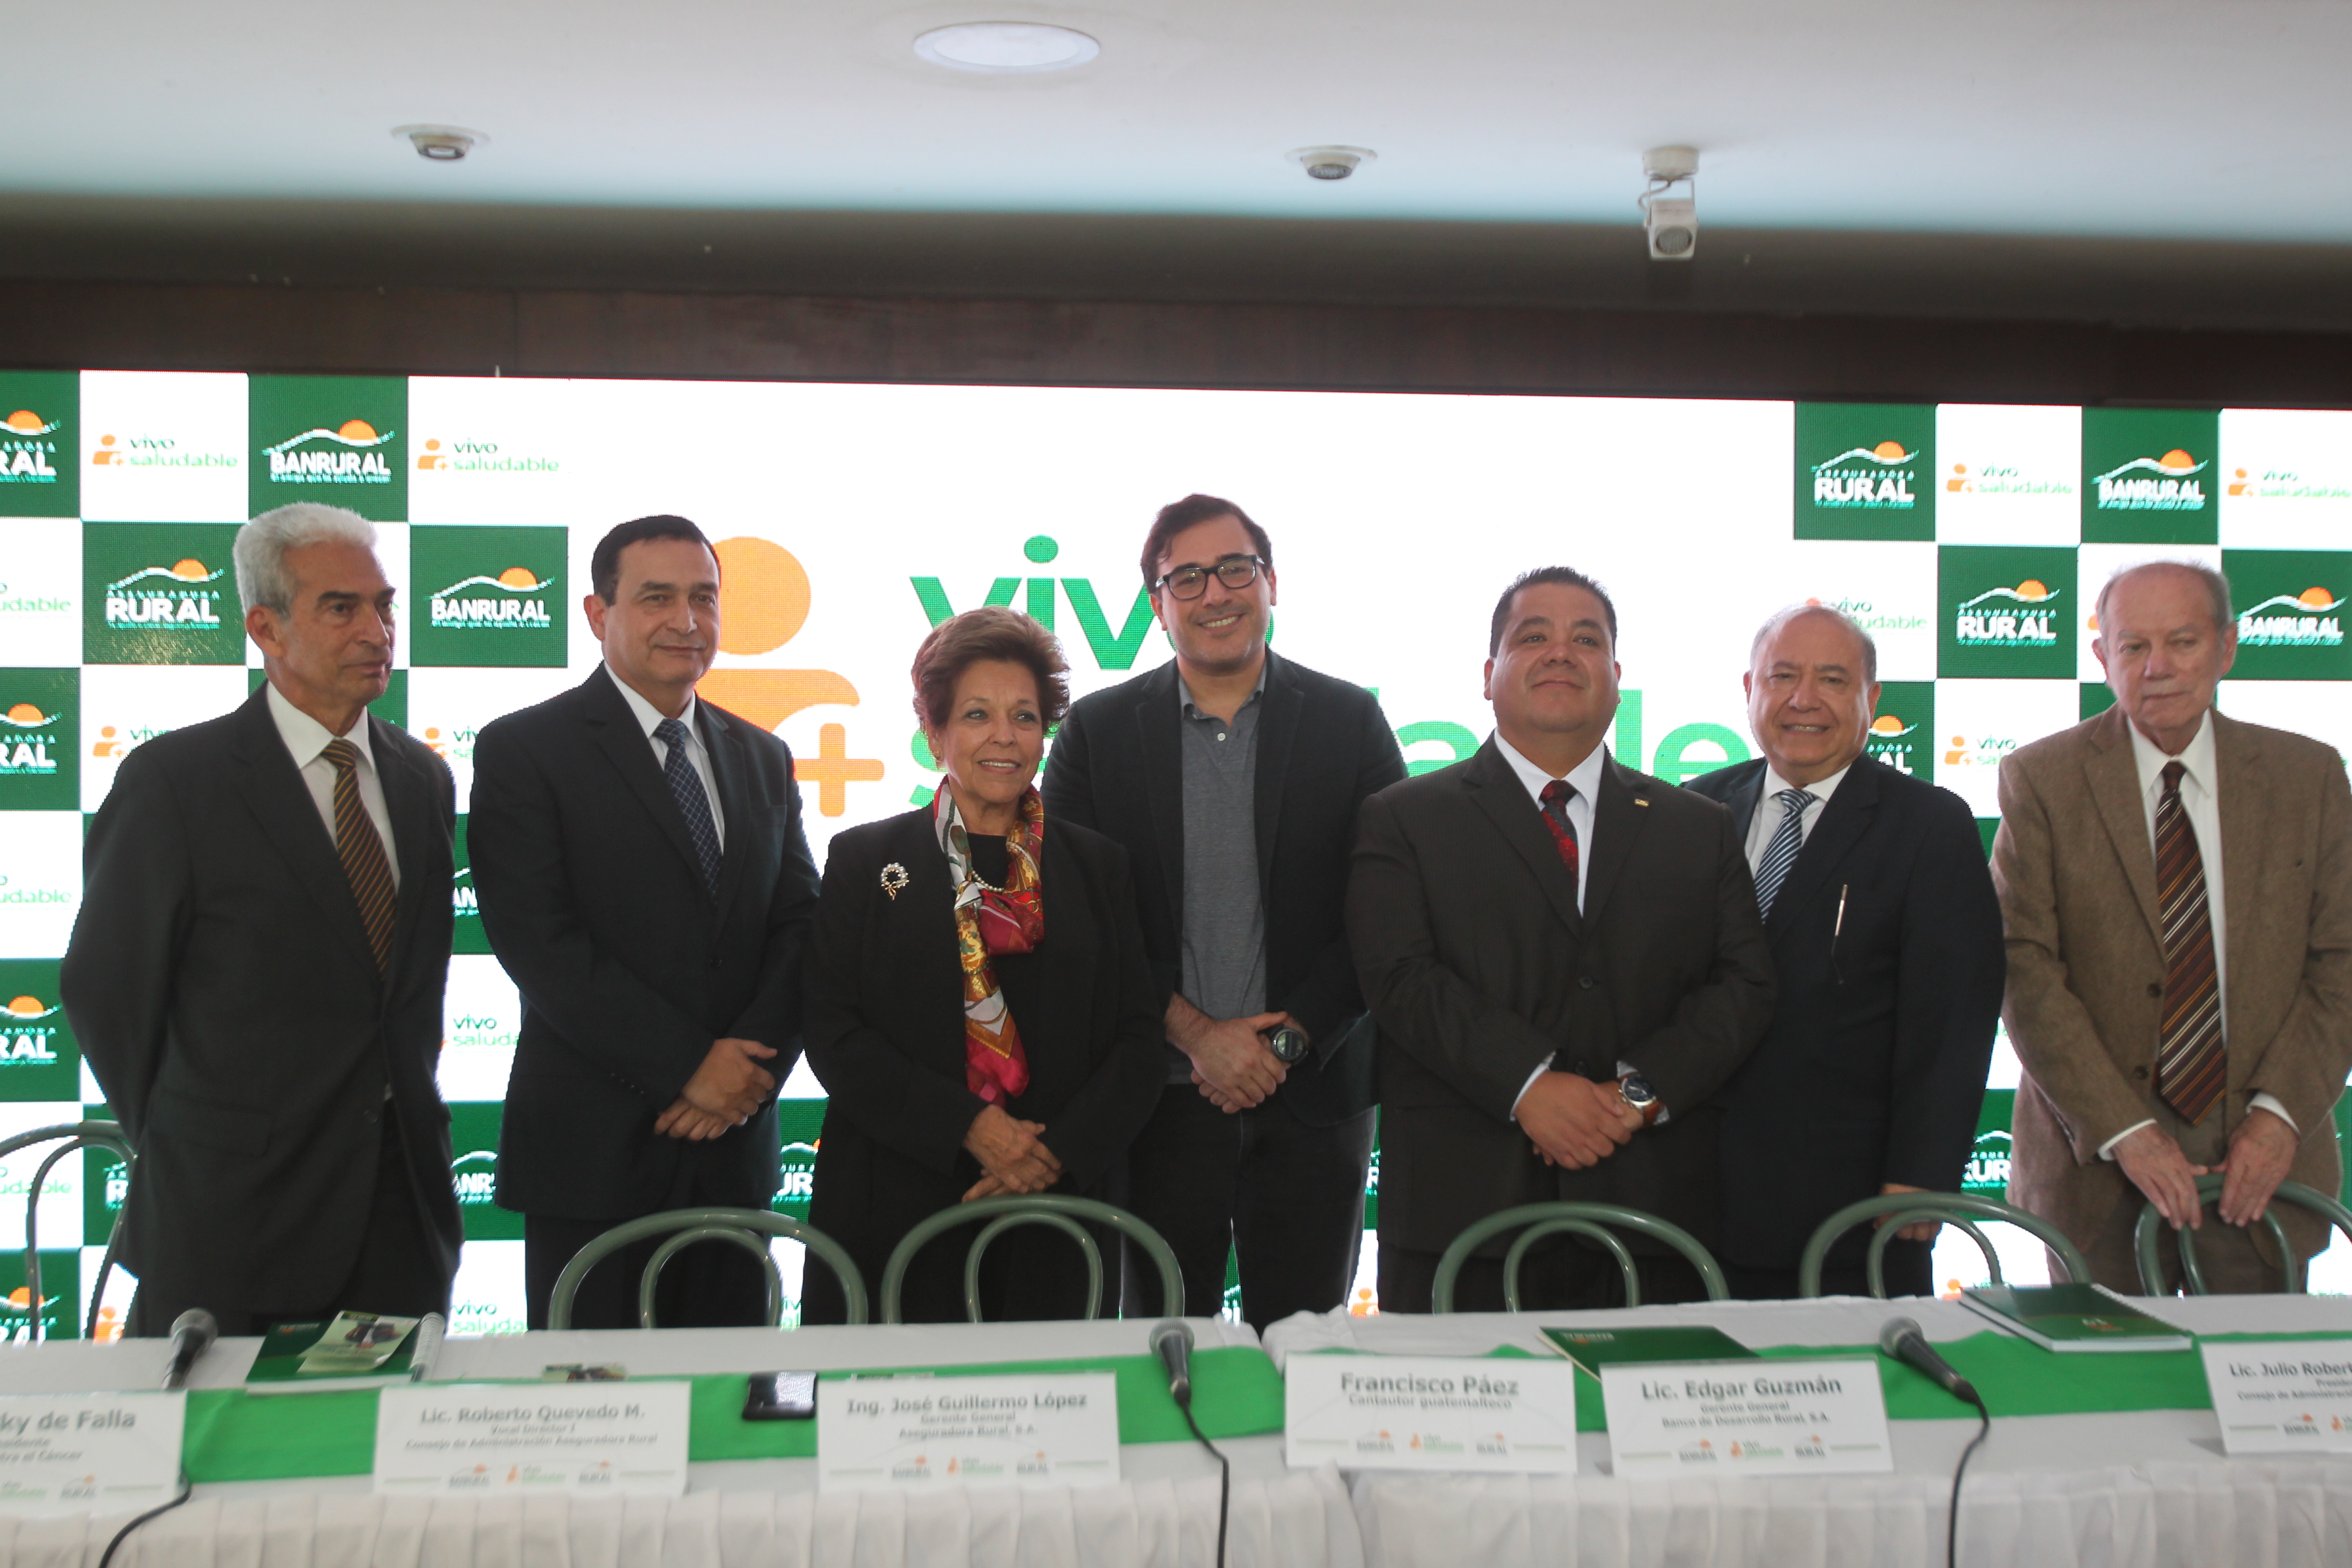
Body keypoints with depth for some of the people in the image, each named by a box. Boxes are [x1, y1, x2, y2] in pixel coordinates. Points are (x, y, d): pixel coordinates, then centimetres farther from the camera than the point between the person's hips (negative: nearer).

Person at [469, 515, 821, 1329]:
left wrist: (752, 1067, -9)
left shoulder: (762, 758, 14)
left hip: (734, 1147, 5)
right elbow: (541, 946, -12)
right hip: (592, 1155, -5)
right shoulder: (521, 751, -3)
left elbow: (800, 926, 8)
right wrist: (687, 1067, -15)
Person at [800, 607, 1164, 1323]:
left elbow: (1137, 1042, 7)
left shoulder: (1098, 866, 12)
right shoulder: (865, 859, 6)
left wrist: (1060, 1151, -9)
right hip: (895, 1213, -1)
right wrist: (971, 1128, -12)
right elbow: (833, 1037, -2)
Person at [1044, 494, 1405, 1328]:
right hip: (1159, 1101, 0)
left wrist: (1287, 1041, -9)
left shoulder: (1350, 721, 4)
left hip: (1311, 1103, 0)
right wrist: (1194, 1032, -9)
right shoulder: (1097, 729, 4)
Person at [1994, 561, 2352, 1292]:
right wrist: (2124, 1131, -15)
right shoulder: (2040, 779, -3)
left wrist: (2281, 1112, -9)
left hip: (2262, 1158, 2)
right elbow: (2024, 970, -9)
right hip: (2097, 1164, -2)